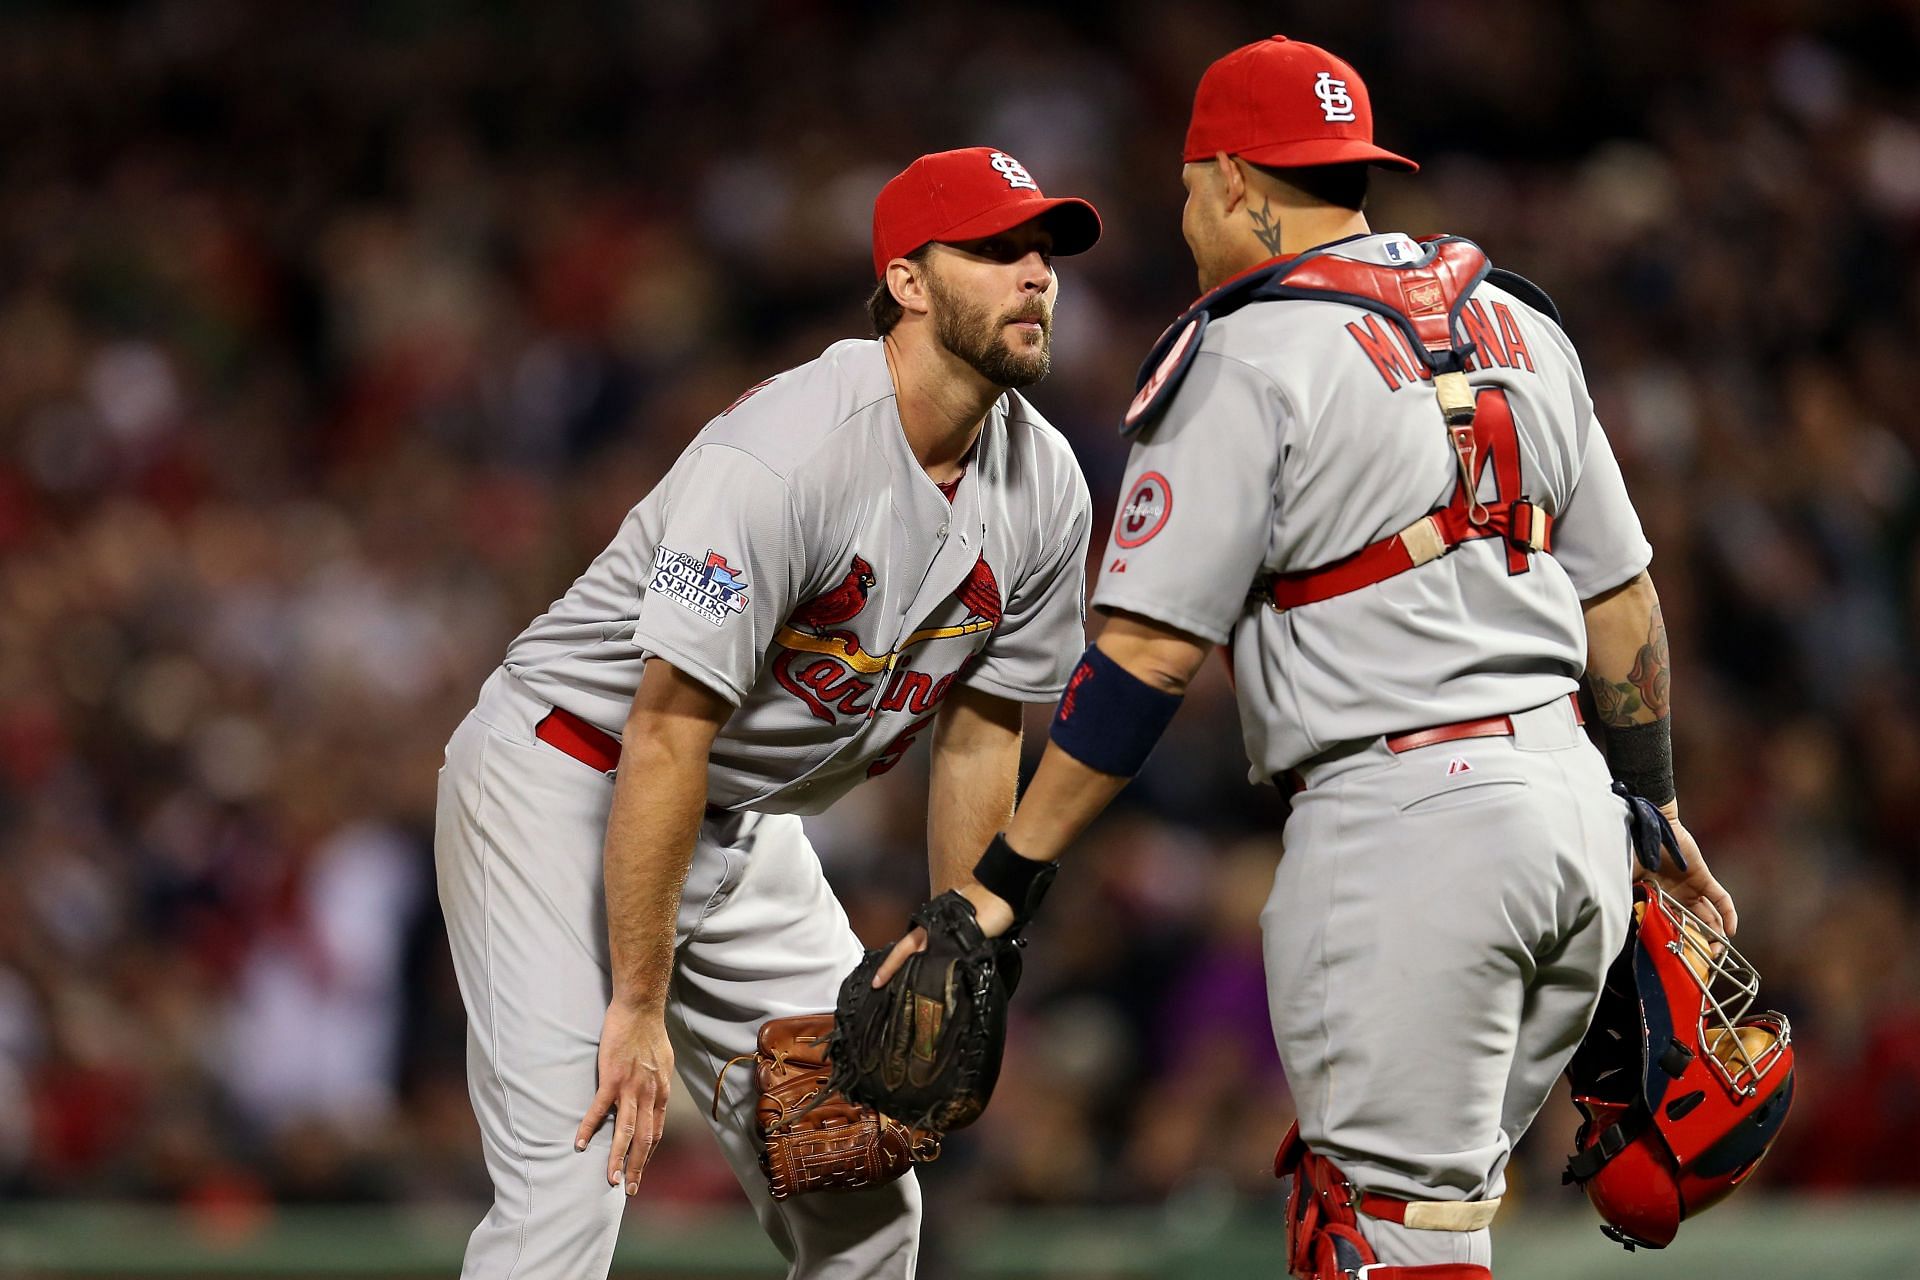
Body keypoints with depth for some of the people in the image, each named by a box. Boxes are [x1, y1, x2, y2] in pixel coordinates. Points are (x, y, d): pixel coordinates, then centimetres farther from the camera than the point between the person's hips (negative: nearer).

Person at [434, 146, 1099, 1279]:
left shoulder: (1043, 489, -4)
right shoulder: (784, 455, -29)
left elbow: (977, 736, 7)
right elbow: (666, 734, -28)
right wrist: (639, 1006, -26)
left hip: (748, 826, 8)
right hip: (565, 791, -8)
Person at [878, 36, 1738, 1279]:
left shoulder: (1245, 359, -7)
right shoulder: (1514, 324, 15)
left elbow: (1150, 655, -11)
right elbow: (1621, 596, 19)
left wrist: (1007, 882, -8)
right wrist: (1657, 812, 31)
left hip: (1403, 814, -8)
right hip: (1570, 802, 8)